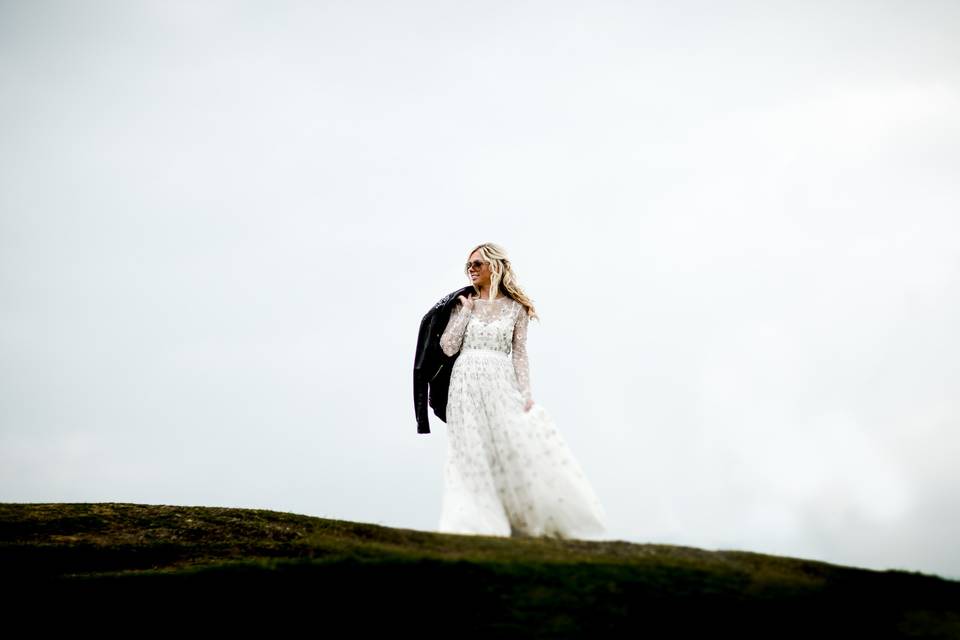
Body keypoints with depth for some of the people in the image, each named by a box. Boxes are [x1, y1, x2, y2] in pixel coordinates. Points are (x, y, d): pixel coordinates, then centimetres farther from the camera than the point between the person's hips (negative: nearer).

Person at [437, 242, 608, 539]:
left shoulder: (515, 307, 7)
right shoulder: (464, 304, 9)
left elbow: (519, 353, 4)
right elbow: (448, 347, -1)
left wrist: (525, 393, -5)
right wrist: (466, 310, -1)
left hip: (501, 385, -1)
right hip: (467, 385, 1)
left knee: (519, 448, -9)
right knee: (474, 454, -1)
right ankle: (479, 525, 1)